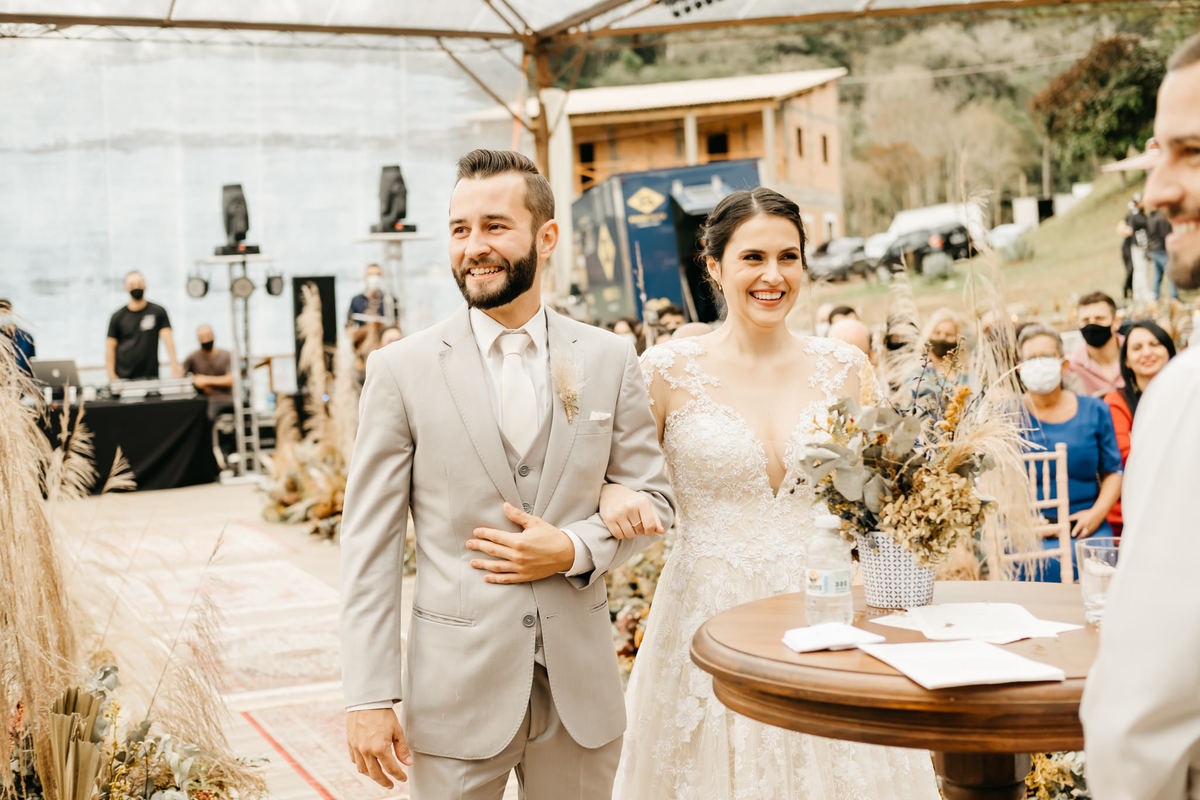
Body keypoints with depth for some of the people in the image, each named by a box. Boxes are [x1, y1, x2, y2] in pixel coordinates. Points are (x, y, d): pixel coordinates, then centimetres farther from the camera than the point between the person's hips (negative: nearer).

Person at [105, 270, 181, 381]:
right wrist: (112, 376, -5)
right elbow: (110, 347, 5)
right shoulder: (118, 316, 7)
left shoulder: (158, 312, 6)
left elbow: (168, 339, -4)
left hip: (150, 376, 0)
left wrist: (175, 365, -18)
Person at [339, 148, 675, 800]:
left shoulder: (609, 361, 2)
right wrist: (369, 698, -8)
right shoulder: (401, 370, -4)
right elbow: (370, 545, -4)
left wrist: (575, 550, -11)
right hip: (456, 691, -2)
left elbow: (653, 499, 8)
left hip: (580, 689, 2)